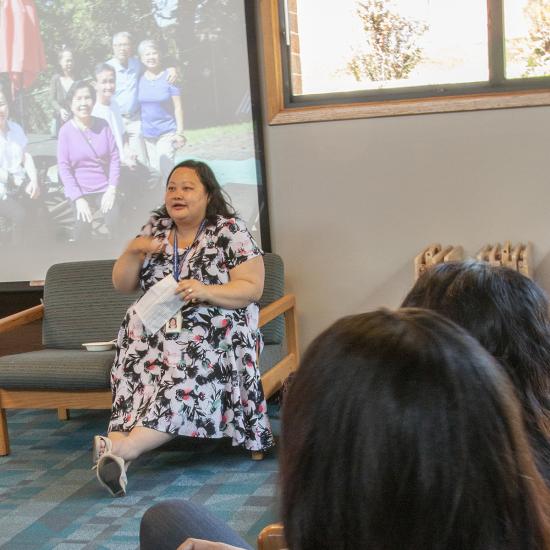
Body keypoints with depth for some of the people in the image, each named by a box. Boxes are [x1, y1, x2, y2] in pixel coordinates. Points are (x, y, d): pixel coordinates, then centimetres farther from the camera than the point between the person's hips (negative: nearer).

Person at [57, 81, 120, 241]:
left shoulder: (103, 125, 1)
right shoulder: (65, 131, -6)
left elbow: (114, 157, 2)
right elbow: (63, 166, -7)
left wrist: (112, 189, -7)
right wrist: (78, 199, -13)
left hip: (104, 189, 2)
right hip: (80, 191, -1)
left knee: (116, 224, -22)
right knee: (83, 231, -21)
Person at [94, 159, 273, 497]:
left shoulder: (231, 232, 0)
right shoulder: (155, 229, 13)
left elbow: (252, 289, -5)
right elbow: (122, 285, 14)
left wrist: (205, 291, -20)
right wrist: (133, 251, -5)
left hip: (213, 332, -4)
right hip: (155, 330, 4)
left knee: (187, 380, -34)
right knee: (138, 367, -29)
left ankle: (122, 447, -47)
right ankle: (116, 457, -44)